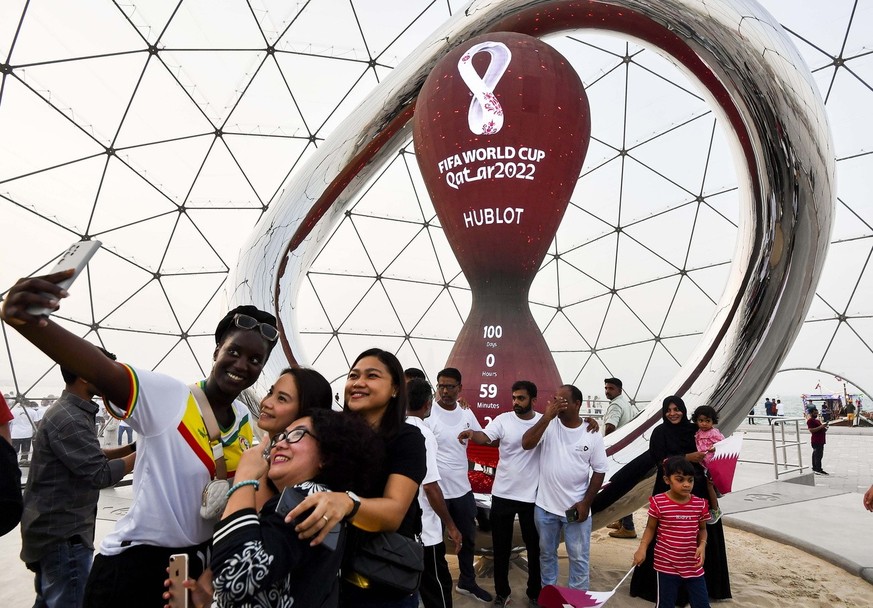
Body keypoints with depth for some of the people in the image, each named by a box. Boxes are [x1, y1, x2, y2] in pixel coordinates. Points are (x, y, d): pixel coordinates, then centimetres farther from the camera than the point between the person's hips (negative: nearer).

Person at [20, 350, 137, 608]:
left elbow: (89, 457, 16)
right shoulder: (68, 419, -23)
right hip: (63, 533, -10)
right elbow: (100, 475, -25)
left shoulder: (71, 412, 10)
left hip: (54, 529, 10)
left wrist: (130, 448, 3)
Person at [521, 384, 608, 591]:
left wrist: (586, 502, -7)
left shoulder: (592, 435, -7)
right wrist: (547, 416, -26)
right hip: (546, 506, 1)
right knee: (547, 554, 19)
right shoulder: (548, 424, -8)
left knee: (579, 558, 12)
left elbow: (599, 470, -1)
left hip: (576, 508, -1)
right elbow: (526, 444, -22)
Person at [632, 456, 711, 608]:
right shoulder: (659, 502, -14)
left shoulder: (700, 504, -5)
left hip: (693, 566, 3)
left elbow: (702, 529, 10)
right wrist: (642, 548, -14)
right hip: (667, 566, -3)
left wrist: (702, 545, -8)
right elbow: (651, 528, -2)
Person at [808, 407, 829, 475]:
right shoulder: (810, 421, -10)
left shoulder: (817, 420, 22)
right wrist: (821, 427, -23)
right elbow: (811, 430, -20)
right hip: (816, 441, -10)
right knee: (818, 455, -12)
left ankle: (815, 468, 19)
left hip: (821, 441, 10)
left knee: (815, 454, 14)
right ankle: (818, 469, -12)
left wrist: (824, 428, 9)